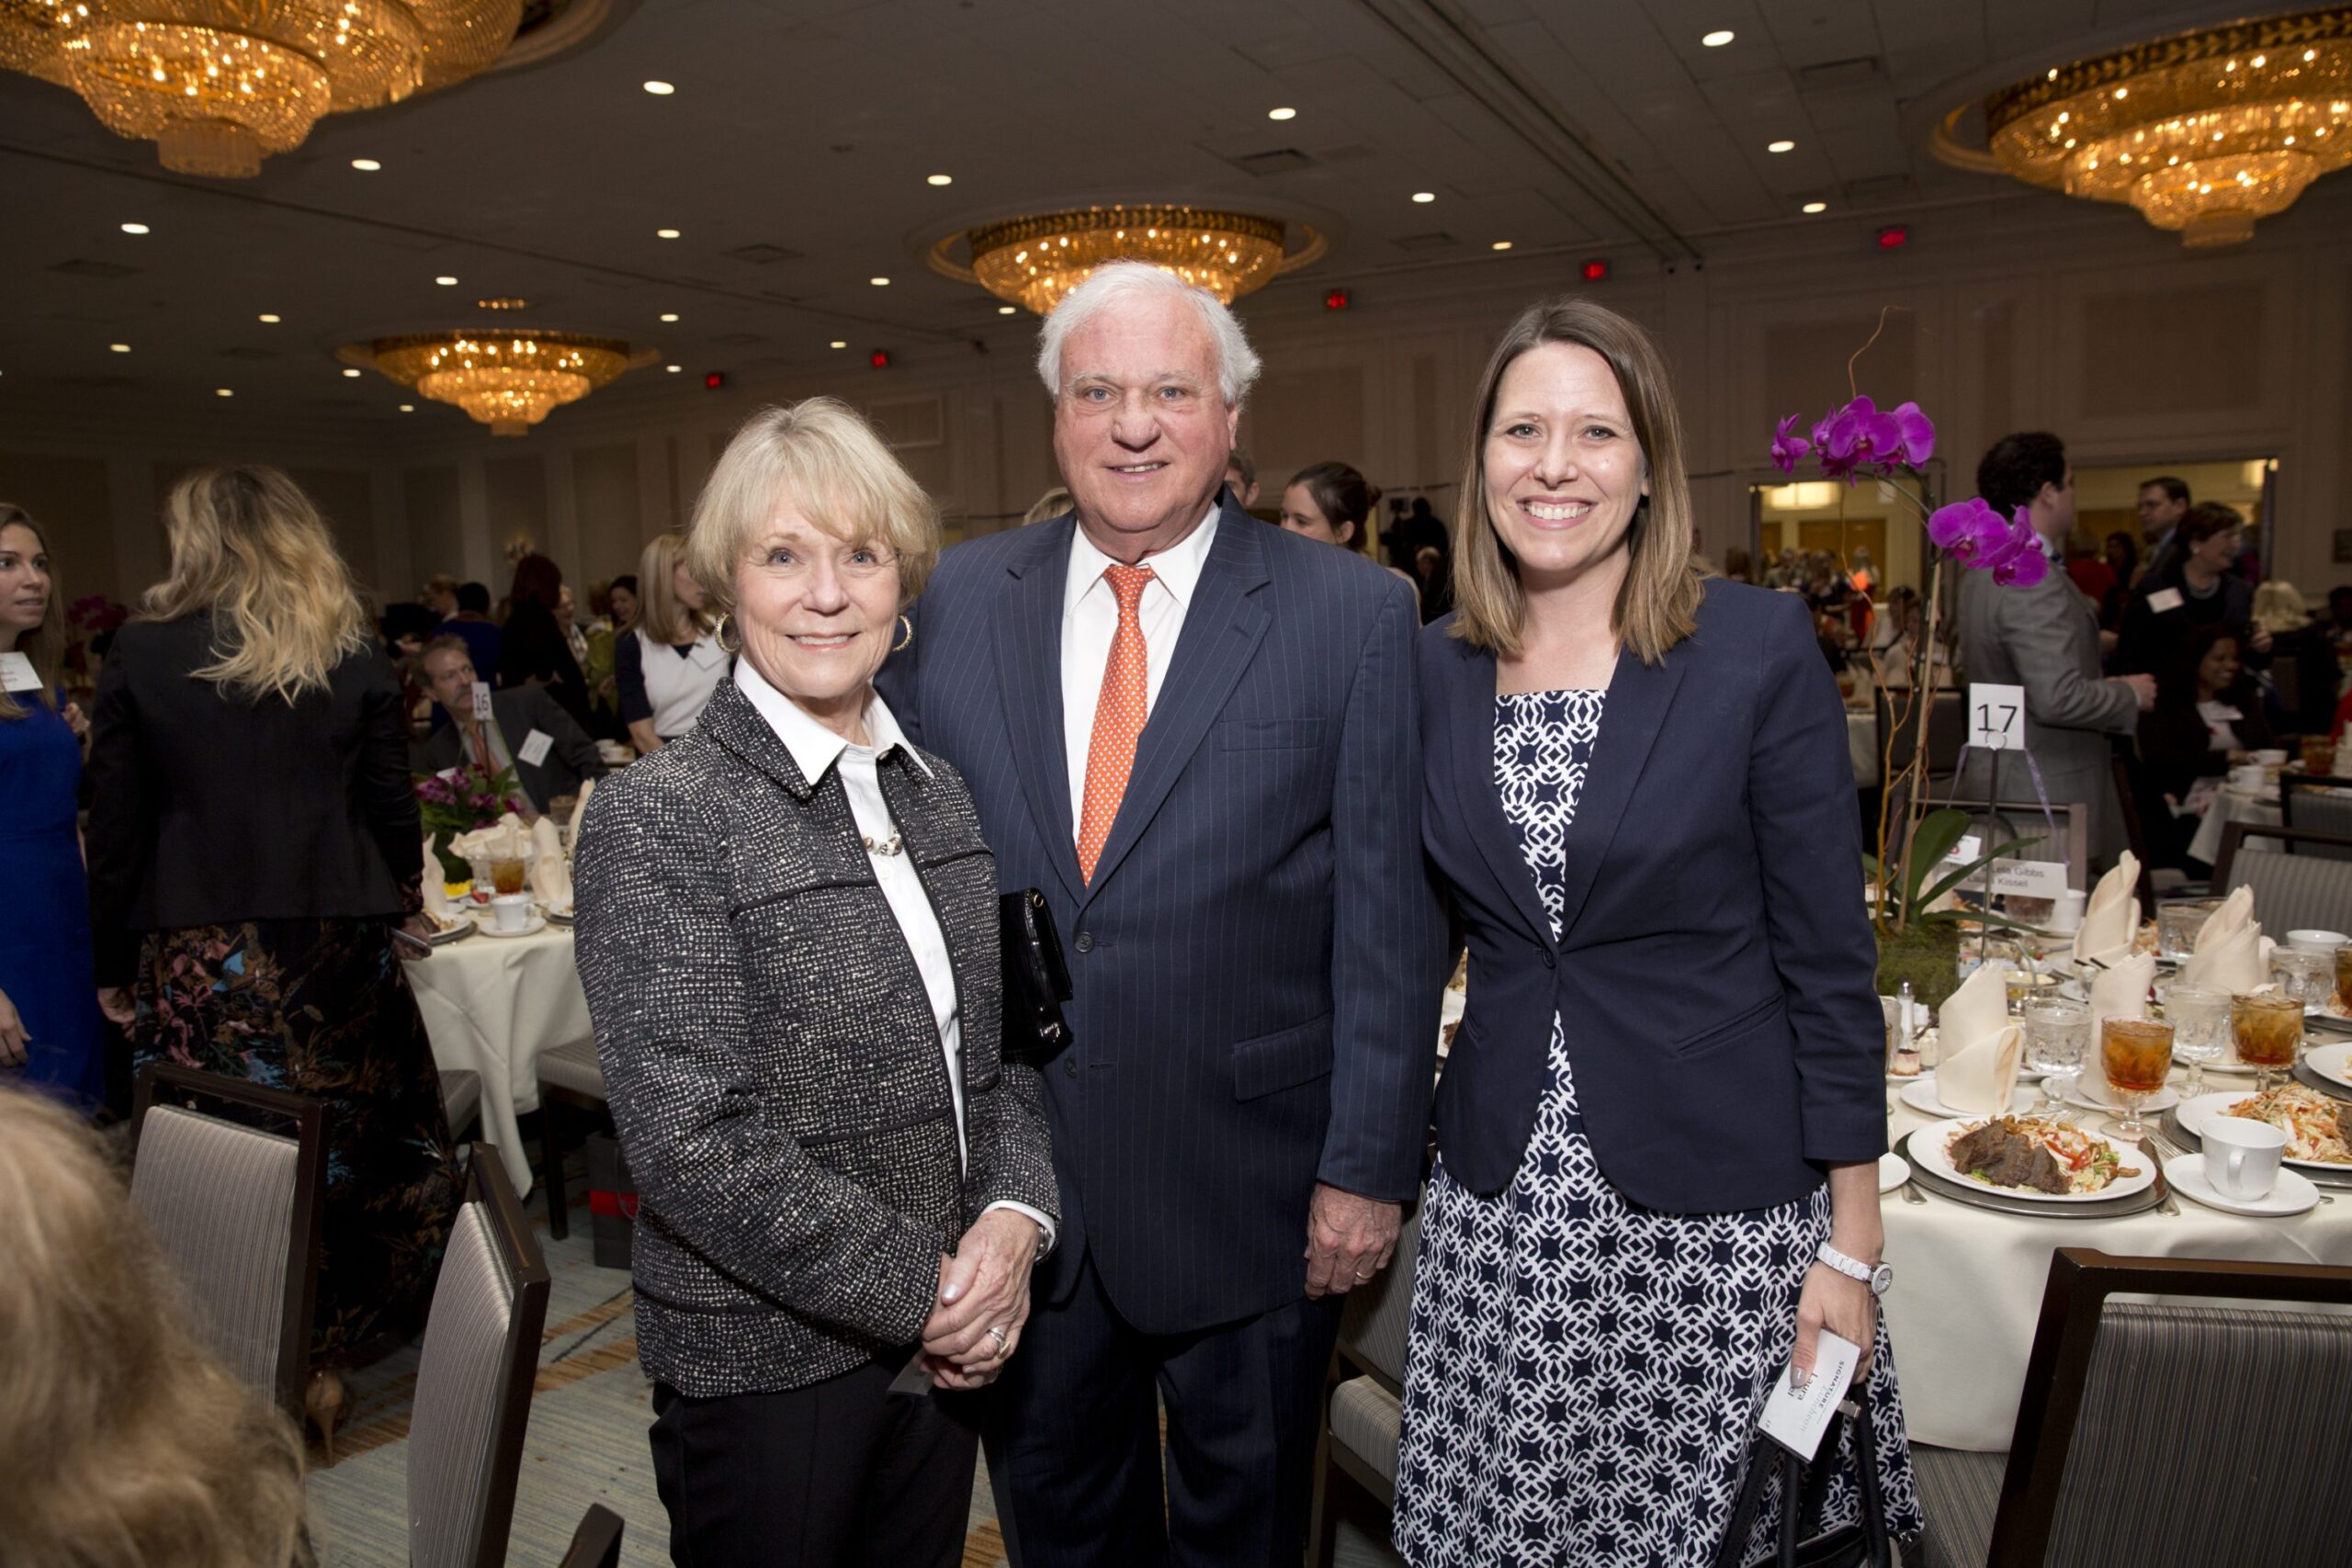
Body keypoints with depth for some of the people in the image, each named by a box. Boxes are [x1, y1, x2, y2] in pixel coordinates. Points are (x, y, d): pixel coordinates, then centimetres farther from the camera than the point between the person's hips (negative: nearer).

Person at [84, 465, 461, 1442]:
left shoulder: (141, 654, -2)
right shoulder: (353, 657, 1)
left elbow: (116, 825, -1)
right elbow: (391, 807, 4)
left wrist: (114, 965, 7)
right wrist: (402, 901, 21)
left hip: (195, 958, -1)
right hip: (335, 949, 1)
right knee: (340, 1144, 13)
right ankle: (323, 1359, 24)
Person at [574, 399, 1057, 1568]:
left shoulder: (939, 793, 4)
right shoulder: (653, 821, -15)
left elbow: (1004, 1043, 8)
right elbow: (695, 1144, -19)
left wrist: (1014, 1214, -9)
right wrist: (921, 1289, -15)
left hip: (944, 1338, 6)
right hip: (767, 1369, -5)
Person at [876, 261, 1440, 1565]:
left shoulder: (1355, 614, -9)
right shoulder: (955, 602, 0)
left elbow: (1389, 921, -9)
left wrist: (1370, 1166, -9)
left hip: (1250, 1187, -2)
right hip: (1011, 1170, 3)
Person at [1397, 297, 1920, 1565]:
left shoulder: (1758, 646, -9)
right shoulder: (1433, 670, 1)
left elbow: (1827, 959, -7)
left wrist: (1850, 1247, -7)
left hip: (1719, 1221, -3)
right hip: (1498, 1213, 3)